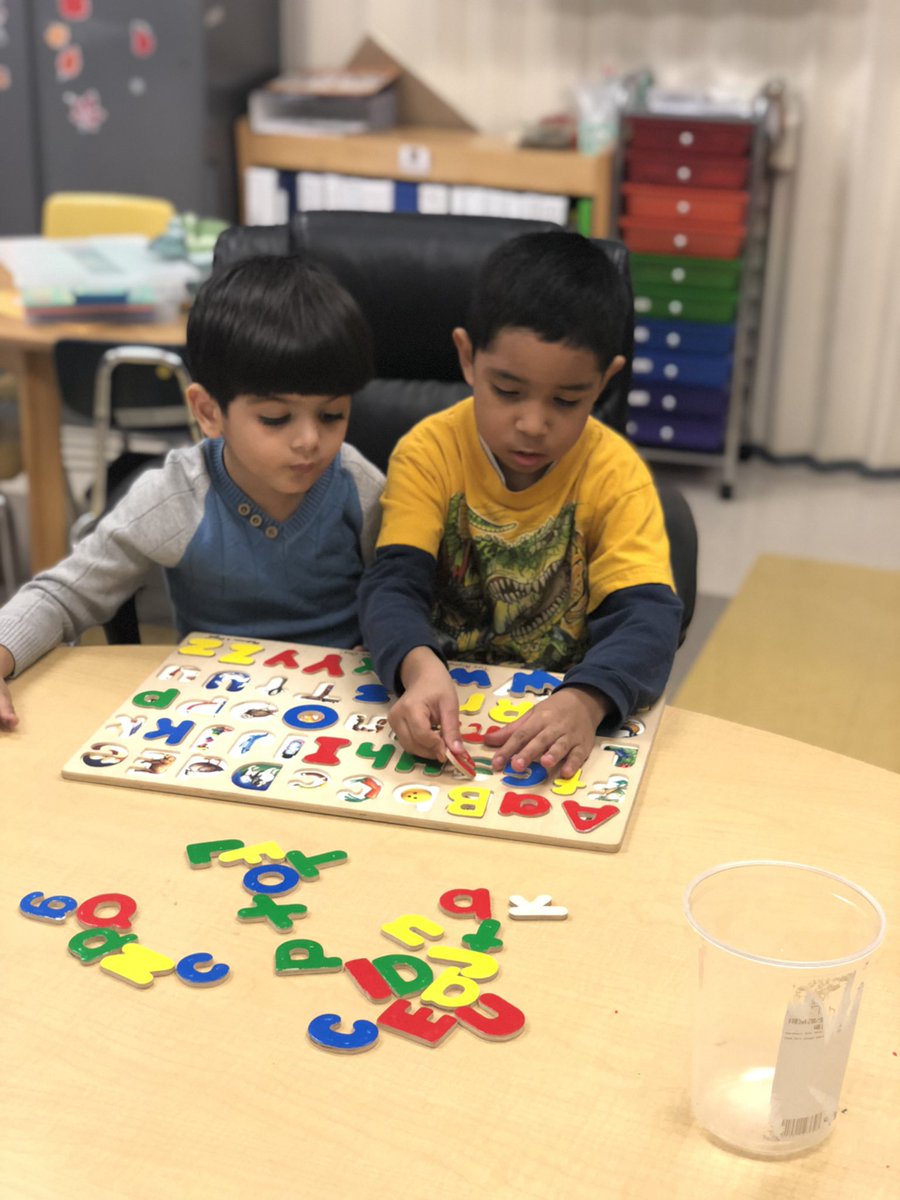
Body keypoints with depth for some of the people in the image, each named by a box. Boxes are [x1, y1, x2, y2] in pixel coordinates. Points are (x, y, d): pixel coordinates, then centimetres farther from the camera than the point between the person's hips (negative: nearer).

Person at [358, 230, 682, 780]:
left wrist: (584, 702, -40)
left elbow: (648, 615, -18)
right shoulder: (430, 452, -6)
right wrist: (419, 668, -40)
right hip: (440, 696, -3)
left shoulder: (616, 474, -8)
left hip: (555, 706, 3)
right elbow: (394, 584, -16)